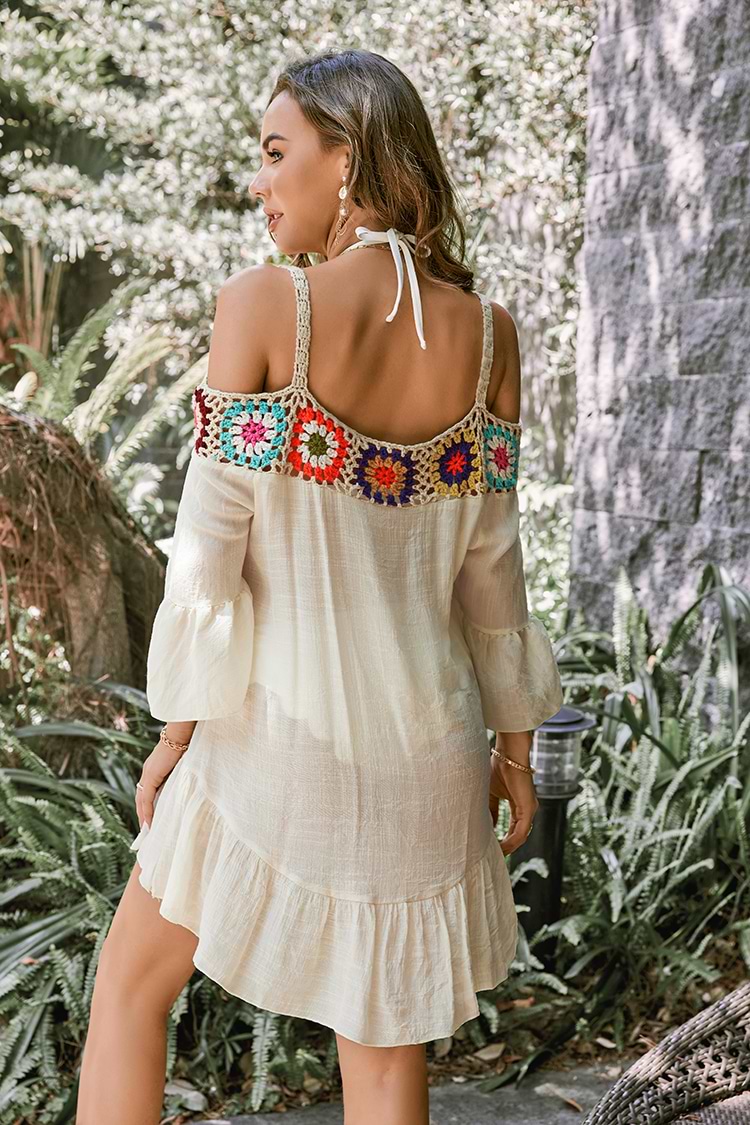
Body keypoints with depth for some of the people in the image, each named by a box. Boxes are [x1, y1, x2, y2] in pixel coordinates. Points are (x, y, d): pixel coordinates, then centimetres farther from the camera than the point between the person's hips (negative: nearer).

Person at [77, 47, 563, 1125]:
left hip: (279, 727, -4)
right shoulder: (486, 333, -1)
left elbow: (212, 539, -11)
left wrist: (179, 724, -1)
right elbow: (491, 558, 4)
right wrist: (516, 736, 14)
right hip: (425, 751, 4)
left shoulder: (262, 304, -13)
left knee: (131, 986, 19)